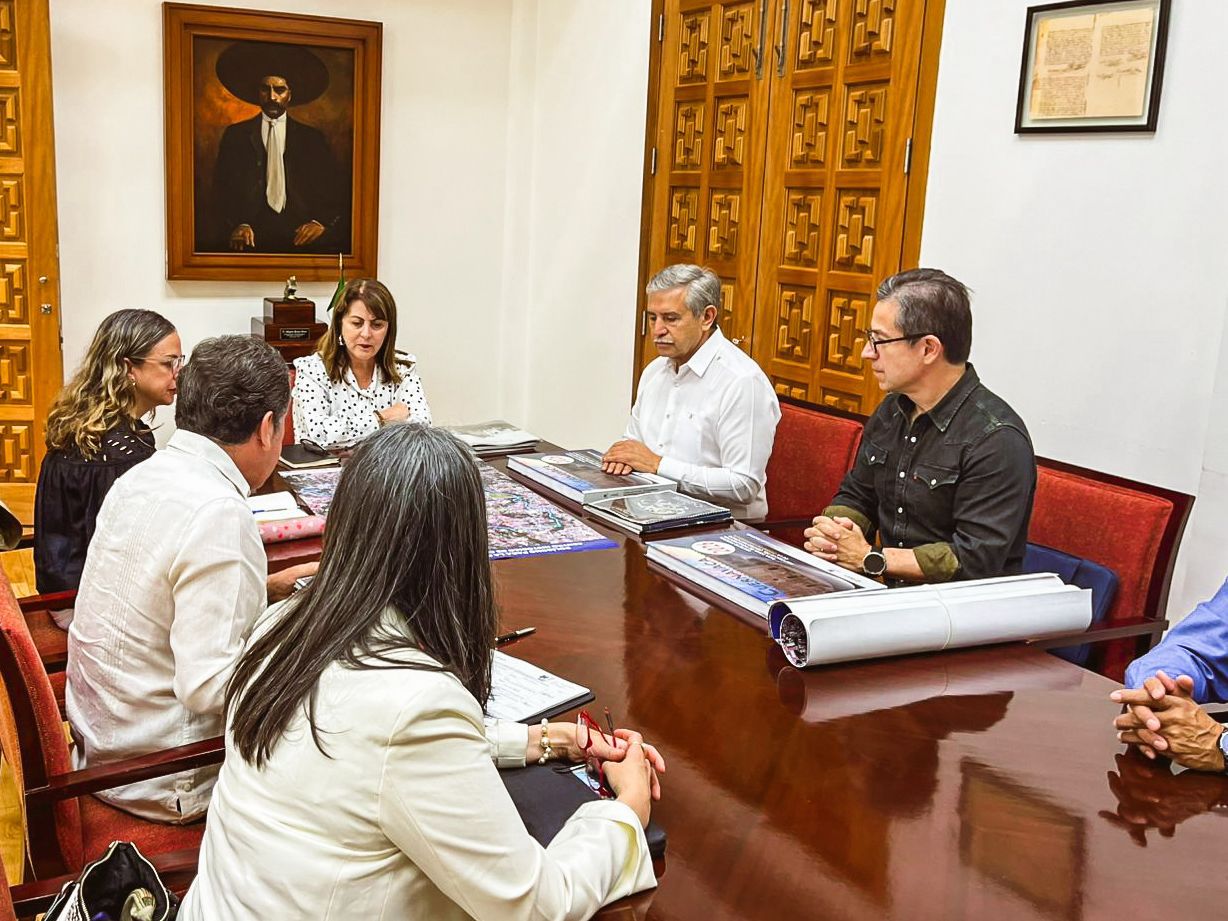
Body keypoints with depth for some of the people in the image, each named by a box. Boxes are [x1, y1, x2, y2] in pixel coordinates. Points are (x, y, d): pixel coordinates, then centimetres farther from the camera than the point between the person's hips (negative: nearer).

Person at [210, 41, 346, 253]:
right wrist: (238, 224, -10)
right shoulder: (235, 135, 16)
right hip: (252, 233, 0)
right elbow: (222, 188, 9)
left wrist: (322, 222, -10)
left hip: (301, 234, 0)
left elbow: (337, 190, 10)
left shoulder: (313, 139, 16)